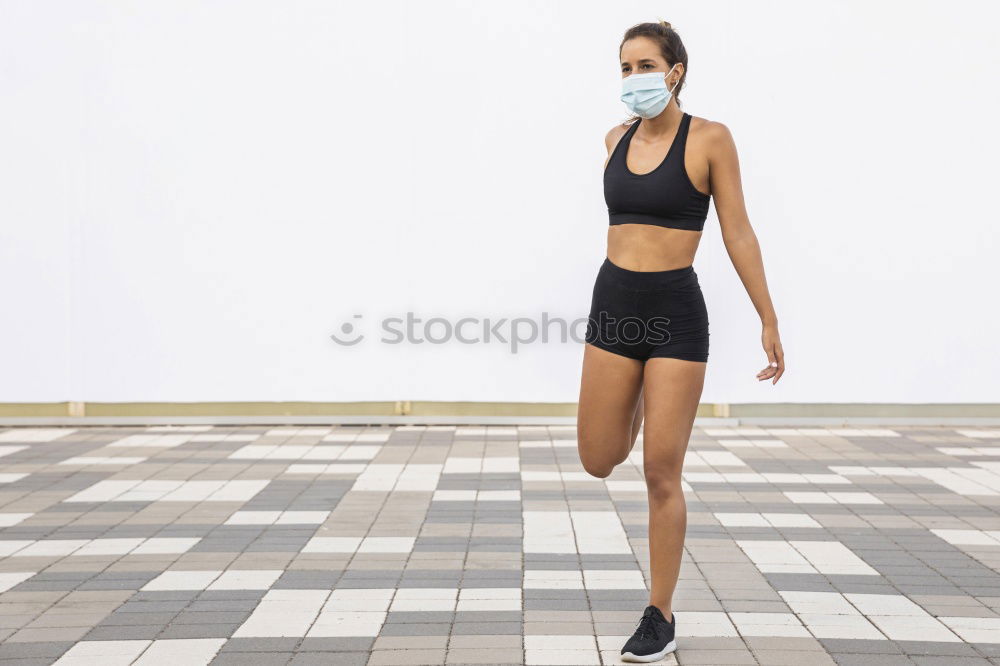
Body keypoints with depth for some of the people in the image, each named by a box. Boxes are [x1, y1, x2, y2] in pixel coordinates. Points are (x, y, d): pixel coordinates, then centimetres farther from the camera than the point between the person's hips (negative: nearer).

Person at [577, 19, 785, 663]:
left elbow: (738, 233, -5)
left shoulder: (710, 138, -7)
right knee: (599, 461, 8)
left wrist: (769, 321, -5)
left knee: (661, 475, -2)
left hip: (676, 312, -5)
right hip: (614, 304, 5)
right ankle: (640, 408, 43)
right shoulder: (617, 140, 7)